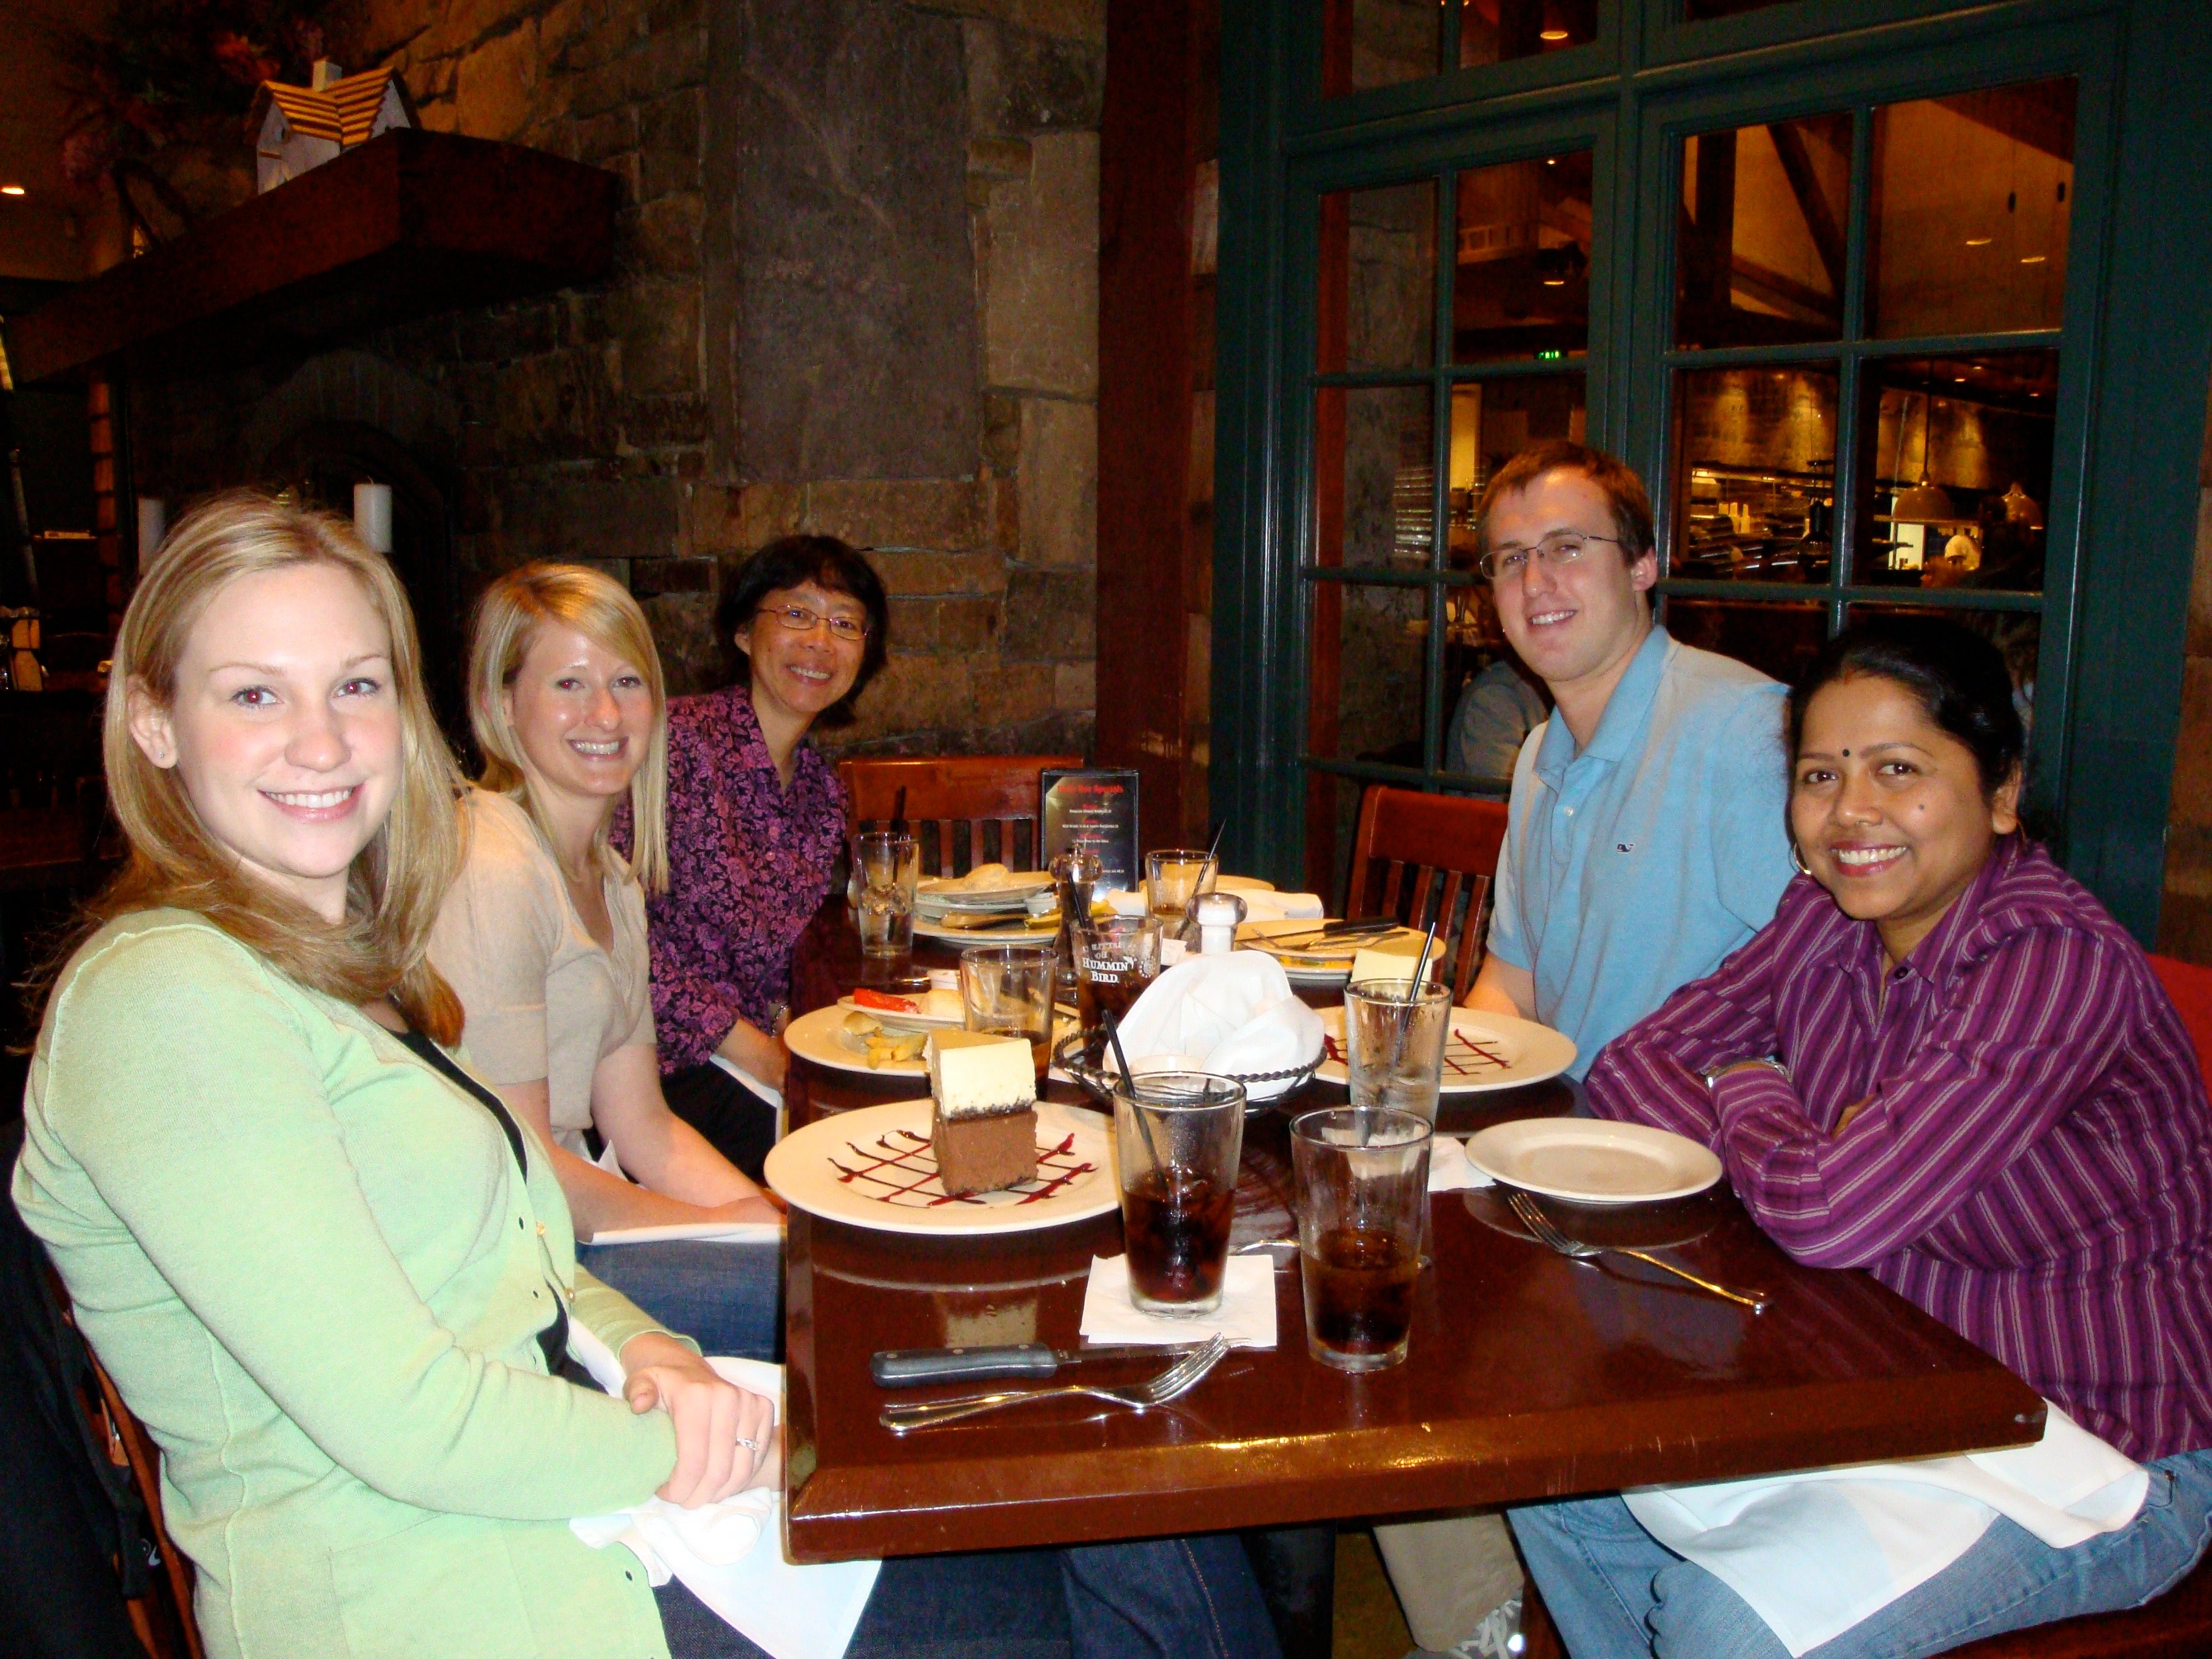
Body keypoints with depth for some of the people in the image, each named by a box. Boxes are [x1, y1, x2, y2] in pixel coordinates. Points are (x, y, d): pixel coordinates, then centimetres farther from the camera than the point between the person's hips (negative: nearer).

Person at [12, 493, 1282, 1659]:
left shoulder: (336, 963, 13)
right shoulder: (165, 1000, -16)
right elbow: (407, 1423, -20)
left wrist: (649, 1352, -4)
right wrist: (710, 1446, -12)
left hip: (552, 1501, 8)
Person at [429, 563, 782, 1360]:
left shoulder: (613, 877, 12)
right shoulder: (489, 873, -17)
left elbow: (642, 1126, 11)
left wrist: (780, 1221, -2)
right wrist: (731, 1225, -11)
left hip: (572, 1220, 9)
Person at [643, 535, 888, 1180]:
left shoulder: (822, 788, 10)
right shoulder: (676, 741, -12)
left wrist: (785, 1041, -2)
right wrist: (745, 1044, -15)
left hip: (762, 1049, 7)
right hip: (662, 1061, -7)